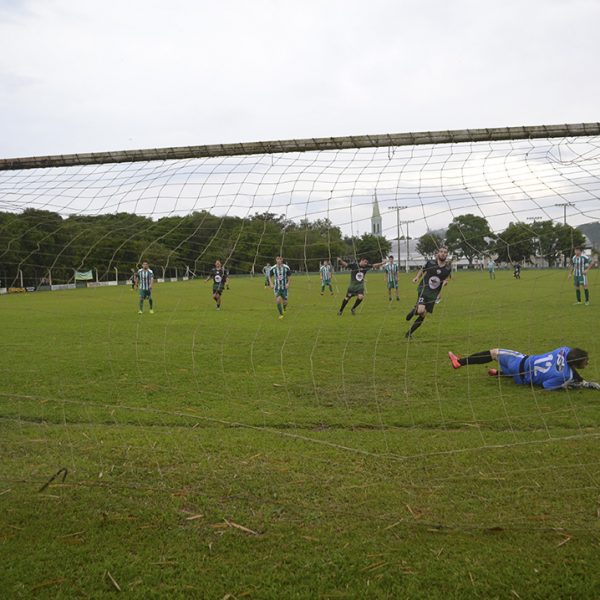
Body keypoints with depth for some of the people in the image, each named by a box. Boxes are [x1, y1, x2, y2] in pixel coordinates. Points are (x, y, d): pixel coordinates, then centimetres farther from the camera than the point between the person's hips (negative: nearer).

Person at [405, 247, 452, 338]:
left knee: (423, 315, 3)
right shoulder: (430, 263, -8)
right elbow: (422, 270, 11)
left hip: (434, 294, 3)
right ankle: (414, 310, 11)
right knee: (421, 311, -27)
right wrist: (417, 278, -5)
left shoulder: (448, 267, -3)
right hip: (424, 289, -3)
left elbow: (448, 277, 17)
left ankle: (409, 332, 21)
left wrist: (446, 281, -5)